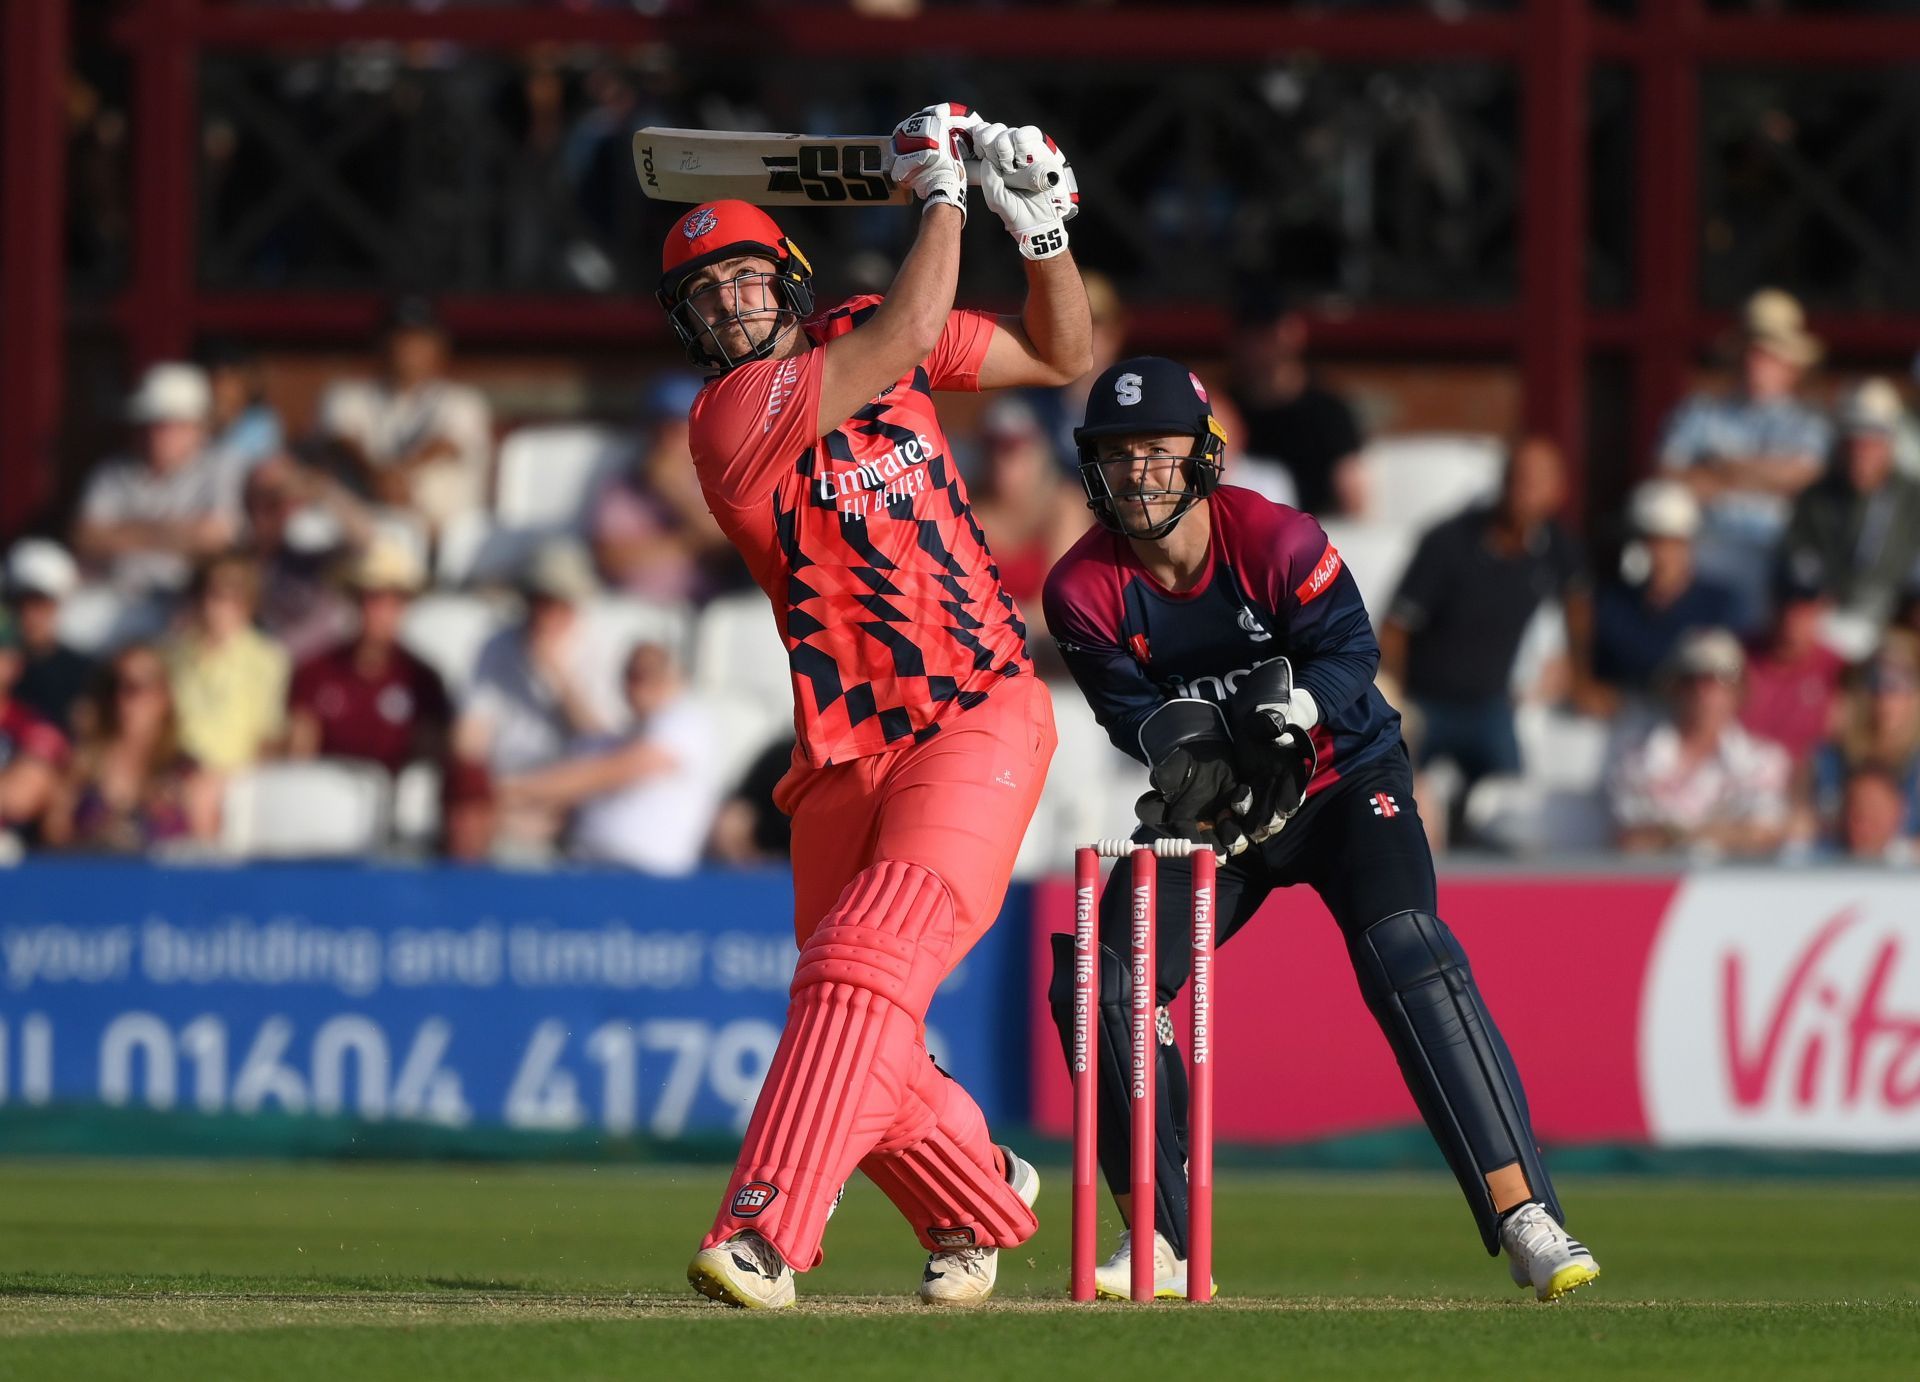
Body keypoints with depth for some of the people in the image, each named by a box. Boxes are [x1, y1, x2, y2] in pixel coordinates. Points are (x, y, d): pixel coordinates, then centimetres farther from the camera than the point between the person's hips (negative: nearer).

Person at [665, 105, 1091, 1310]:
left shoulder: (859, 339, 6)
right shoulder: (732, 422, -9)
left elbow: (1060, 356, 18)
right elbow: (902, 342, -20)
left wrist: (1041, 228, 3)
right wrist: (942, 198, -10)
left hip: (983, 721, 0)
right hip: (848, 755, 0)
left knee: (868, 964, -23)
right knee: (862, 1042, 6)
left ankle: (766, 1235, -33)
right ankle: (984, 1201, 36)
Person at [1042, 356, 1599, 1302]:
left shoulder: (1276, 540, -20)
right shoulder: (1084, 589, -13)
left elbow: (1349, 648, -24)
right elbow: (1131, 708, -17)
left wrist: (1296, 702, -45)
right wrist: (1182, 741, -40)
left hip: (1344, 776, -4)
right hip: (1209, 809, 4)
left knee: (1406, 954, -26)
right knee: (1098, 983, -11)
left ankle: (1525, 1221, -28)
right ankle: (1159, 1245, 4)